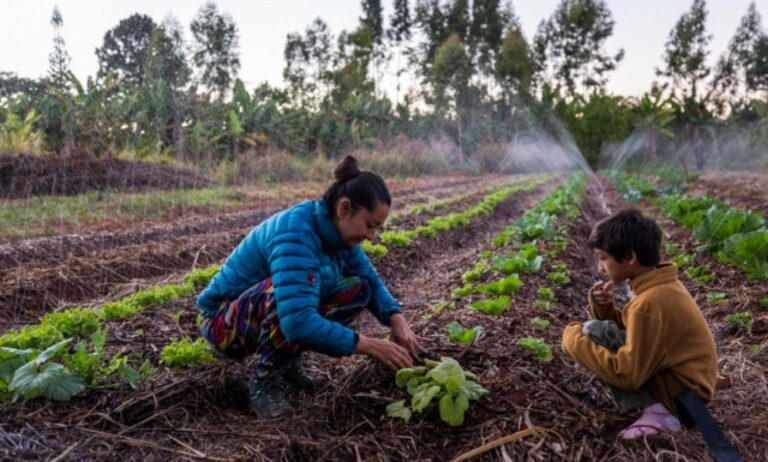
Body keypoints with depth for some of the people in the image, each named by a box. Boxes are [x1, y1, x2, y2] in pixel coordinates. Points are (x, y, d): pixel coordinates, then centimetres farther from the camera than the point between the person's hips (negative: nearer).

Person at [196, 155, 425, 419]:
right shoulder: (295, 234, -32)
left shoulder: (336, 229, -7)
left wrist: (396, 319, -15)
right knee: (296, 287, -37)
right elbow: (298, 322, -42)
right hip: (225, 322, -8)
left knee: (357, 288, -6)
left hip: (277, 315, 8)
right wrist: (366, 345, -35)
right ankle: (265, 382, -14)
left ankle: (287, 360, 5)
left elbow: (371, 280, 4)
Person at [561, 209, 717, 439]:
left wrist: (575, 341, -18)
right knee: (603, 330, 14)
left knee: (593, 333, -13)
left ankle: (657, 411, -13)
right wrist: (605, 308, -3)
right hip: (685, 379, 9)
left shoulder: (649, 302, -26)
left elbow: (627, 375, -26)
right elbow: (635, 331, 16)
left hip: (679, 390, -9)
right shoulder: (663, 284, 3)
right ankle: (659, 405, 7)